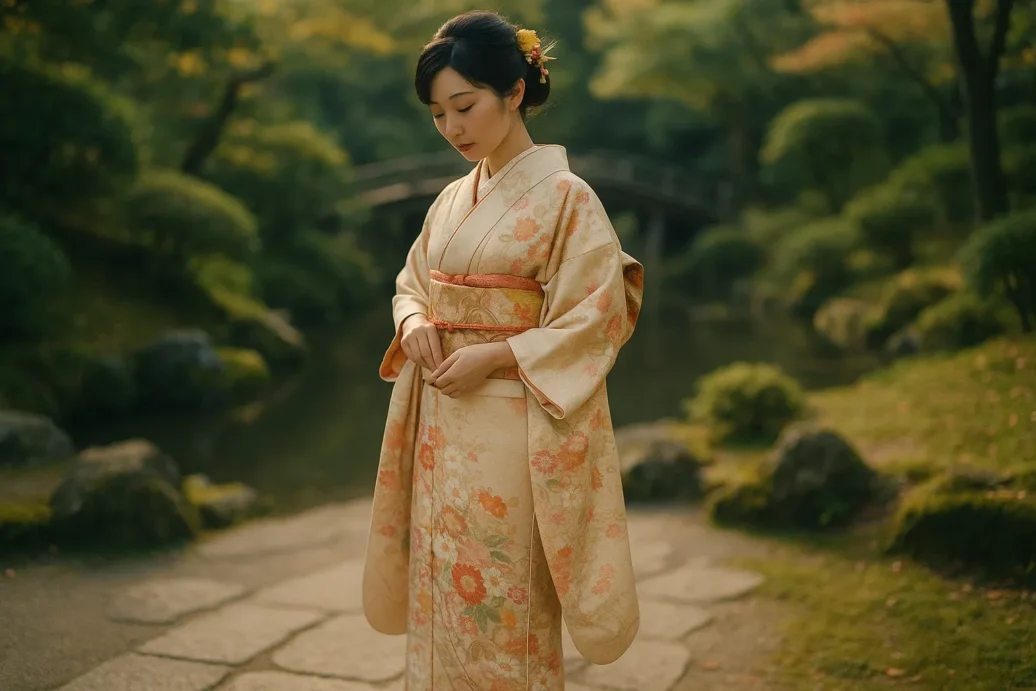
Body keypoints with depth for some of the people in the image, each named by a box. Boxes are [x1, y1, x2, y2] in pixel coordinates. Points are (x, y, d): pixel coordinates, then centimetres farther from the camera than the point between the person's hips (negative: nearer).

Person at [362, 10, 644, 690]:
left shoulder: (565, 196, -9)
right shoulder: (453, 199, 12)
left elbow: (600, 318, -12)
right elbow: (411, 284, 21)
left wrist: (495, 356, -19)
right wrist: (415, 325, -2)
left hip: (508, 433, -6)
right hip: (440, 430, 7)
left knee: (501, 614, 0)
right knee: (439, 601, 12)